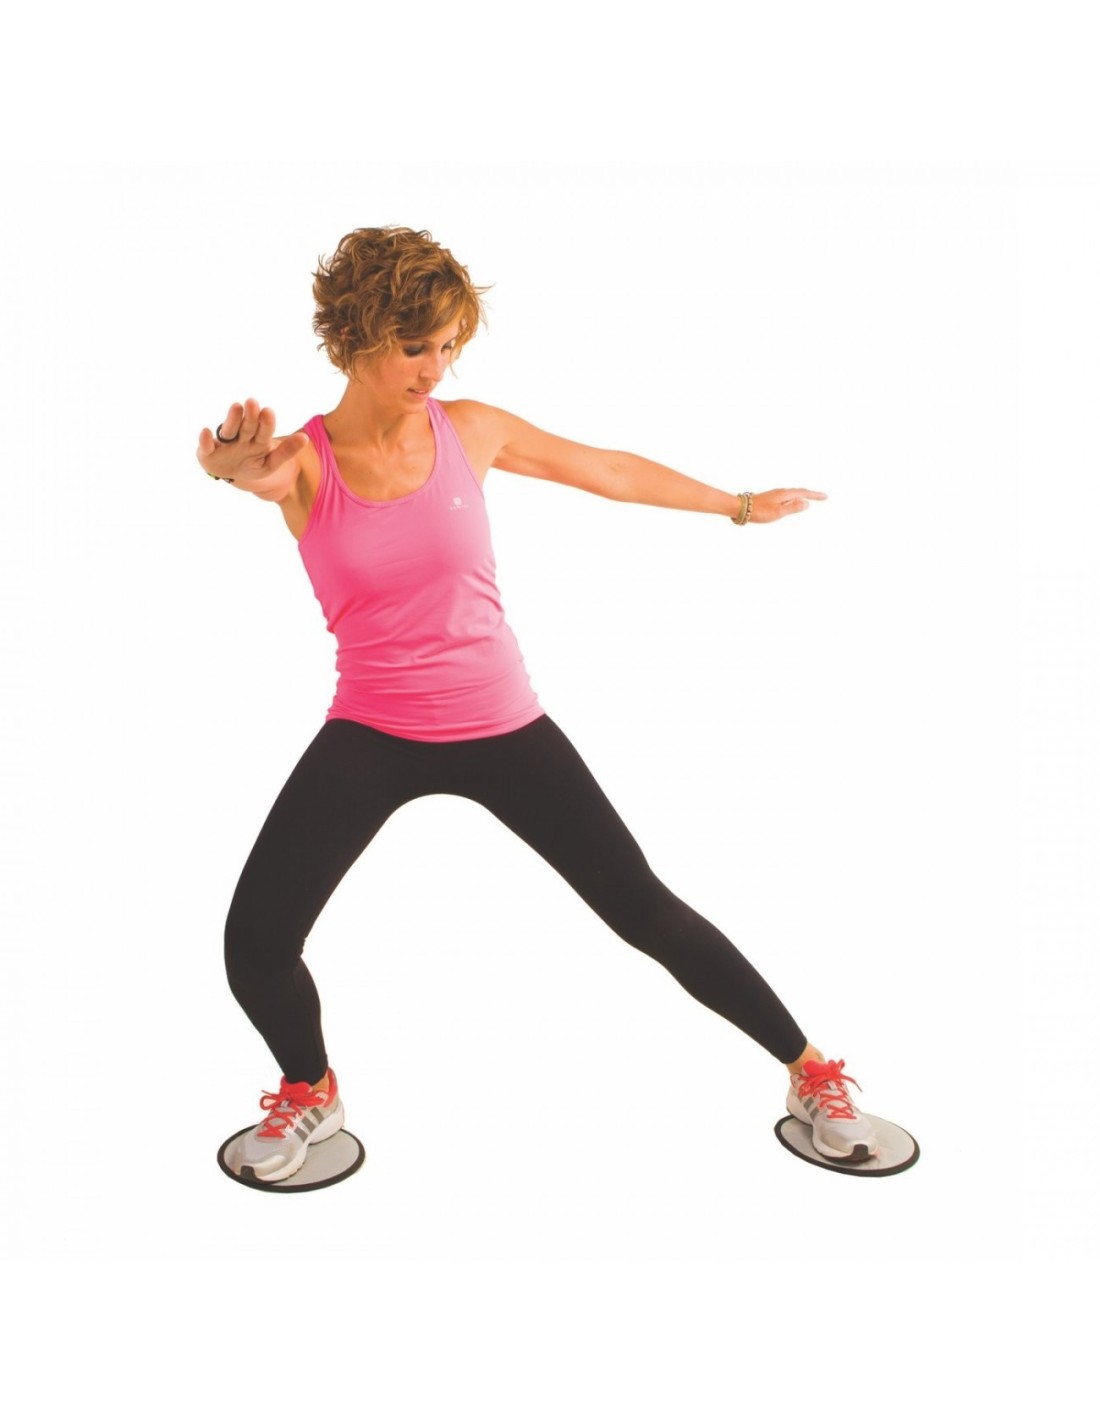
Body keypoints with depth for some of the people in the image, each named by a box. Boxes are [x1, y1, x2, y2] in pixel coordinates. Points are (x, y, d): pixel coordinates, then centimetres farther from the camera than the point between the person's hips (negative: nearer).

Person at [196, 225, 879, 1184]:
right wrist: (245, 471, -58)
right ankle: (310, 1092, 27)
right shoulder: (302, 460, -6)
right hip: (369, 735, 1)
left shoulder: (471, 429, -3)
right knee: (254, 944, -8)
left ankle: (811, 1074, 21)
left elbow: (613, 471, 9)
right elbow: (251, 464, -31)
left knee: (644, 909, 1)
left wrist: (739, 506, 21)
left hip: (500, 725, 0)